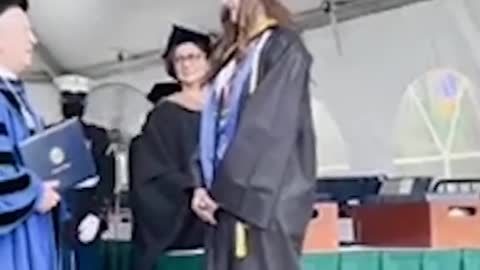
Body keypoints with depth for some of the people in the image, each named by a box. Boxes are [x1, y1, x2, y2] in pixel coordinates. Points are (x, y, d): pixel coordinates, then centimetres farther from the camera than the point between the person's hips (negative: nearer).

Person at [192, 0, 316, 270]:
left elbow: (270, 125, -12)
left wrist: (225, 187, -14)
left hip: (263, 198, -7)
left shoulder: (283, 46, -2)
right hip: (229, 195, 7)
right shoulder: (232, 57, 21)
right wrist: (204, 185, 3)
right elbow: (214, 126, 16)